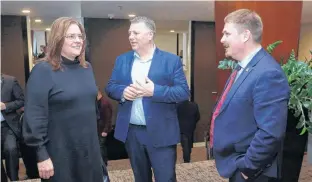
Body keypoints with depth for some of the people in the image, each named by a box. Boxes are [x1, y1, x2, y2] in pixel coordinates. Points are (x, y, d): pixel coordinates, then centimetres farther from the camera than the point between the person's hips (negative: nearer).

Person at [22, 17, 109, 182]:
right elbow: (34, 117, -16)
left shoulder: (87, 68, 6)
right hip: (61, 153, -6)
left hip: (90, 148, 6)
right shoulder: (43, 71, -13)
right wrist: (42, 155, -16)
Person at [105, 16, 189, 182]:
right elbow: (110, 87, 8)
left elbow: (184, 91, -9)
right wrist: (122, 91, -15)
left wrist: (155, 91, -23)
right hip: (131, 132, 4)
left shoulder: (171, 60, -5)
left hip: (161, 133, -3)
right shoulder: (122, 60, 7)